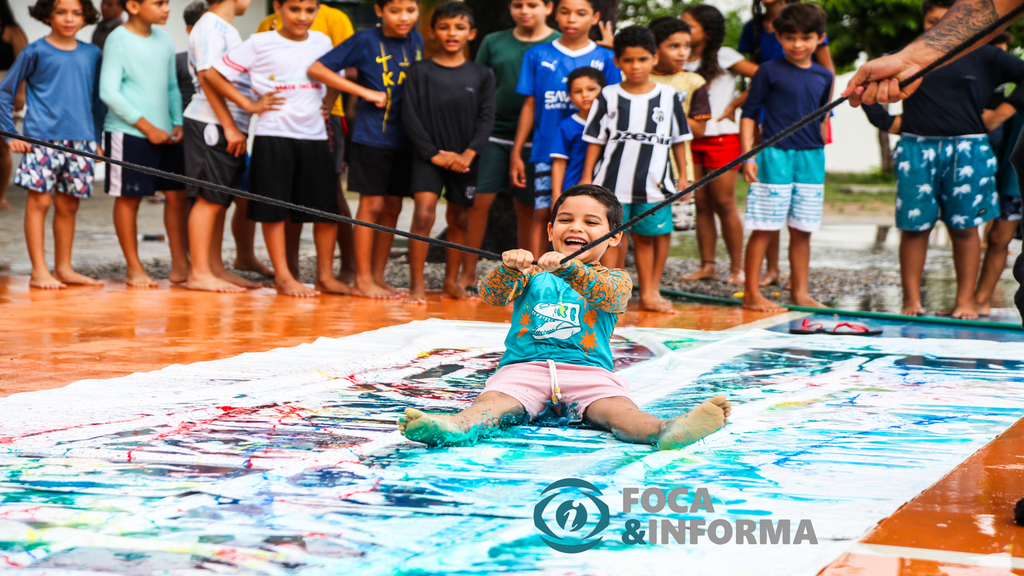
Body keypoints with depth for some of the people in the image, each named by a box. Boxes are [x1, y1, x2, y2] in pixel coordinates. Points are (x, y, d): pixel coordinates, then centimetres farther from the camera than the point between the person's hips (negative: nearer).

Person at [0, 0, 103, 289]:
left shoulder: (92, 54, 9)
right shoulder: (36, 52, -1)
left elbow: (97, 100, 18)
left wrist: (99, 137, 11)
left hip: (80, 142, 4)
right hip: (42, 140, -4)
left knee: (69, 205, 10)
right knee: (39, 201, -4)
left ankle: (63, 268, 19)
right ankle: (39, 271, 0)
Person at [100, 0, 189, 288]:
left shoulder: (164, 40, 11)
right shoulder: (118, 40, -9)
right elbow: (109, 92, -13)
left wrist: (177, 123, 3)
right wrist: (147, 126, -14)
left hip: (164, 133, 6)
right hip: (127, 132, -6)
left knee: (178, 194, 4)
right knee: (128, 198, 0)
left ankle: (180, 265, 12)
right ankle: (134, 269, 8)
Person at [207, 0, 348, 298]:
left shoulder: (322, 42, 10)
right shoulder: (260, 44, -3)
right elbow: (213, 75, -3)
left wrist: (328, 104, 10)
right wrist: (250, 105, -6)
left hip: (315, 135, 4)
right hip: (273, 136, -4)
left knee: (327, 208, 3)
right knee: (275, 208, -1)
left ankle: (325, 275, 16)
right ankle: (283, 276, 8)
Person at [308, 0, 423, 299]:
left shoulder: (416, 42, 9)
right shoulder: (365, 40, -7)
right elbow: (317, 69, -9)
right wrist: (365, 92, -13)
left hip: (404, 137, 5)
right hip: (371, 136, -5)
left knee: (392, 207, 8)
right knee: (372, 205, -3)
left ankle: (378, 277, 16)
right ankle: (363, 280, 3)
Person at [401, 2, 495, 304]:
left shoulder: (481, 75, 6)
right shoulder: (420, 72, 1)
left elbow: (486, 118, 1)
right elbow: (410, 117, -4)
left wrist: (468, 154, -12)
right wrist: (435, 154, -12)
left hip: (465, 158, 3)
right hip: (428, 157, -2)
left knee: (459, 220, 9)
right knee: (424, 214, -17)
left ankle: (451, 281, 22)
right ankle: (417, 283, -12)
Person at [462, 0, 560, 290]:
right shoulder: (493, 43, 9)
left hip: (535, 139, -1)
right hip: (493, 135, 1)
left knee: (527, 209, 5)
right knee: (478, 202, -4)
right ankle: (468, 274, 5)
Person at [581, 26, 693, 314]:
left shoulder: (669, 96, 4)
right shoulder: (609, 97, 2)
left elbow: (678, 139, 11)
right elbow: (595, 139, 5)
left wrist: (683, 175, 11)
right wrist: (587, 177, 2)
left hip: (654, 183, 1)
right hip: (613, 182, -1)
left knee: (647, 236, 8)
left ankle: (649, 293, 17)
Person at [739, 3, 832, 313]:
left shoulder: (823, 77, 9)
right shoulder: (770, 72, -4)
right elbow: (749, 113, -3)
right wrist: (748, 156, -10)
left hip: (811, 159, 5)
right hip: (775, 155, -5)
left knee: (802, 230, 9)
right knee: (764, 228, -3)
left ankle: (800, 293, 16)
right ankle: (752, 293, 2)